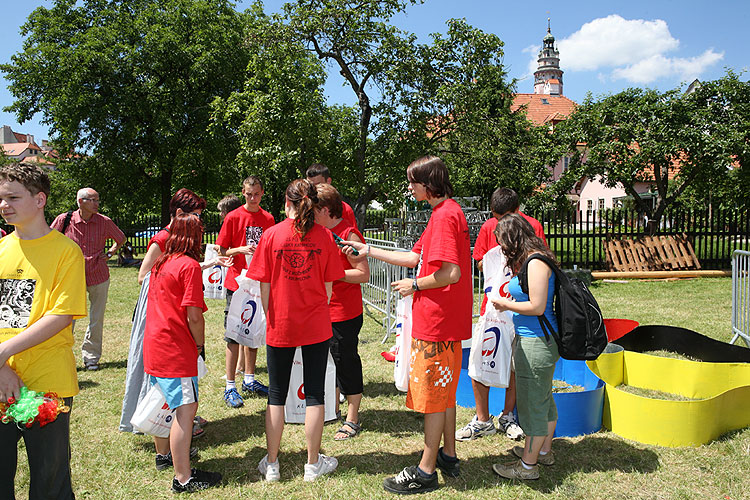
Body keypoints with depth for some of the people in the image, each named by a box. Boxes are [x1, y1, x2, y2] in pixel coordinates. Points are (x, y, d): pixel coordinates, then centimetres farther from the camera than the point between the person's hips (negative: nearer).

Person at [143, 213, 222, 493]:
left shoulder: (161, 263, 12)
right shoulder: (190, 266, -13)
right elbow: (194, 315, -17)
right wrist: (200, 345, -2)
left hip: (153, 345, 9)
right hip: (176, 350, -9)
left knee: (166, 404, 22)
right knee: (186, 409, -6)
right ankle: (183, 478, -2)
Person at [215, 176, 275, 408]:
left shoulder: (268, 219, 7)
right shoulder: (233, 217, -4)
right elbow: (221, 251, -2)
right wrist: (240, 250, -19)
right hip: (237, 283, -4)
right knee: (234, 336, -2)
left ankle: (249, 380, 25)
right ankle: (230, 386, 5)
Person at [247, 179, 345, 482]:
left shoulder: (272, 235, -7)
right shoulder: (324, 236, -4)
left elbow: (264, 286, -4)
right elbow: (328, 287, 0)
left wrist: (270, 319, 10)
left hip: (281, 327, 0)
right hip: (317, 326, 1)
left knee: (277, 394, 13)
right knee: (314, 393, 10)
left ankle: (271, 465, 22)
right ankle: (313, 464, 21)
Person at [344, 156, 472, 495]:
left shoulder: (444, 215, -18)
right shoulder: (447, 212, 14)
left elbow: (451, 273, -27)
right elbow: (414, 258, 17)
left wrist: (414, 285, -13)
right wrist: (368, 251, 17)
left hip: (436, 322, -10)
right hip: (448, 322, 10)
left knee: (432, 394, 0)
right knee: (444, 390, 19)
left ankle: (426, 471, 12)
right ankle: (448, 456, 32)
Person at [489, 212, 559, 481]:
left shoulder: (535, 263, -18)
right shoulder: (532, 260, 12)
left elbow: (537, 307, -22)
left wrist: (506, 305, -11)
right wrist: (511, 298, 8)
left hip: (536, 343, -10)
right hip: (539, 340, 10)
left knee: (532, 402, 1)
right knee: (543, 398, 21)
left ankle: (528, 465, 13)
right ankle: (544, 451, 36)